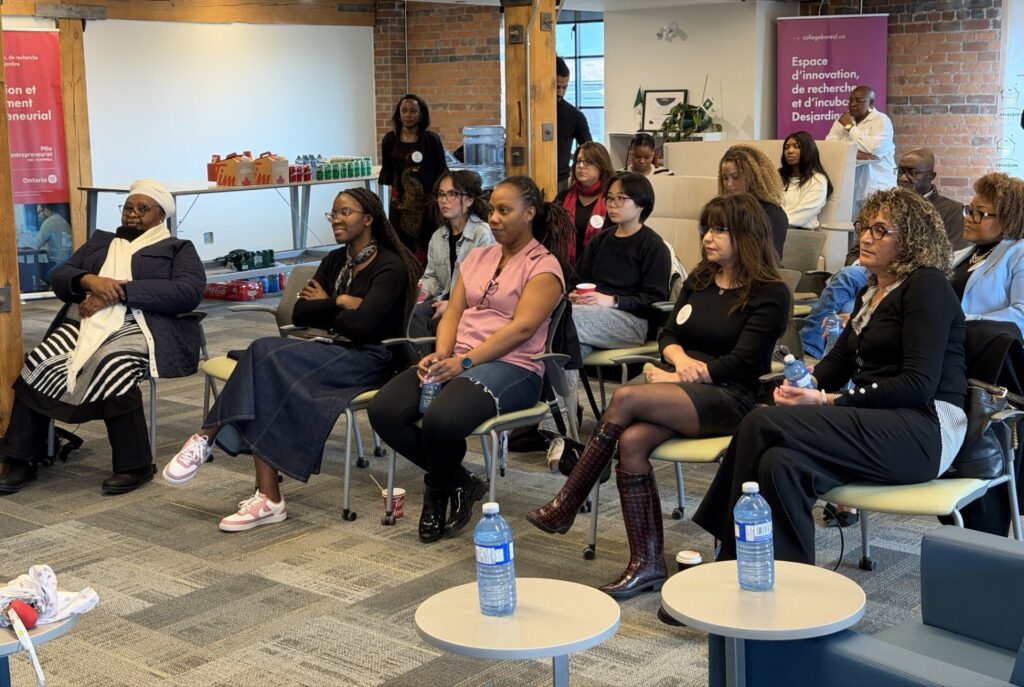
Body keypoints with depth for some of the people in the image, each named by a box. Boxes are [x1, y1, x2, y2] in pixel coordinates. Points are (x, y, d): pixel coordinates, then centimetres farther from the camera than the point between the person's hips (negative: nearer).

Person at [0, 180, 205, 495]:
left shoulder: (178, 249, 15)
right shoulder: (99, 241, 30)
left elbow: (189, 292, -6)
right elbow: (60, 278, 18)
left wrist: (121, 292, -13)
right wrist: (90, 281, -8)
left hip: (138, 327, -4)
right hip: (84, 322, 5)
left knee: (110, 366, -37)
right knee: (38, 363, -24)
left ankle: (134, 466, -26)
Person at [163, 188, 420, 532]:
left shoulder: (390, 267, -6)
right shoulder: (335, 261, 17)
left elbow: (361, 323, -19)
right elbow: (299, 314, 8)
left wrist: (323, 306, 0)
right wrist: (340, 303, -7)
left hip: (368, 359, -7)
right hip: (335, 351, 7)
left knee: (270, 357, -29)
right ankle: (268, 497, -30)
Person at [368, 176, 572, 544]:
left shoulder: (544, 265, -1)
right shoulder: (478, 257, 21)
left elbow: (522, 327, -13)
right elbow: (453, 311, 13)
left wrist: (466, 362, -21)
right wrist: (441, 354, -8)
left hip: (510, 366, -7)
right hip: (456, 361, 7)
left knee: (441, 418, -36)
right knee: (383, 410, -18)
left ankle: (437, 495, 0)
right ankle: (460, 482, -1)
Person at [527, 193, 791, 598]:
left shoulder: (770, 294, -2)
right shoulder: (698, 281, 19)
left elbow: (742, 363, -10)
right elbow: (668, 336, 17)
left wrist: (678, 378, -12)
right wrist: (680, 359, -7)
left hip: (728, 399, -6)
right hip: (681, 389, 6)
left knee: (626, 398, -29)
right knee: (631, 440, -27)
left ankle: (566, 507, -20)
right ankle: (648, 564, -22)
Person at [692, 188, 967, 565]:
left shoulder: (927, 286, -6)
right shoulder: (872, 291, 21)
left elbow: (919, 384, -15)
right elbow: (839, 360, 20)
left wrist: (828, 401, -18)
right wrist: (801, 385, -4)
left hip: (924, 431, -8)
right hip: (877, 423, 8)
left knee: (762, 424, -21)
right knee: (781, 462, -22)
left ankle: (736, 559, -10)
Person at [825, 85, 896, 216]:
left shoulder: (881, 121, -4)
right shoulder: (843, 120, 12)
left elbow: (873, 149, -20)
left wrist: (850, 127, -10)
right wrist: (854, 153, -16)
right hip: (849, 187, 4)